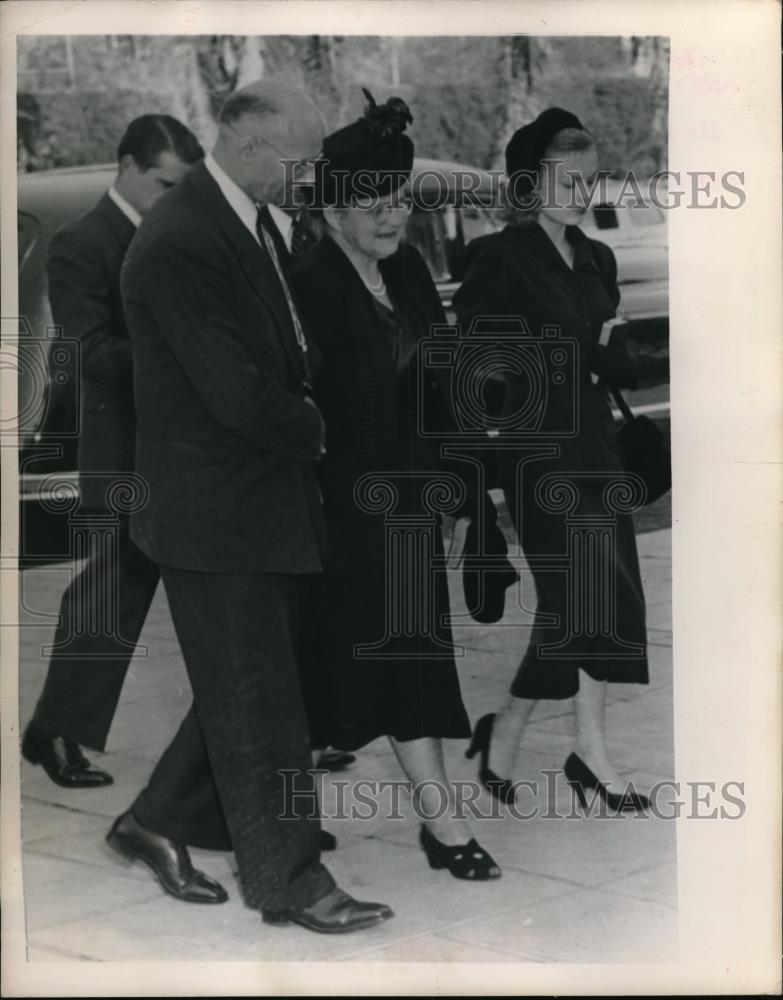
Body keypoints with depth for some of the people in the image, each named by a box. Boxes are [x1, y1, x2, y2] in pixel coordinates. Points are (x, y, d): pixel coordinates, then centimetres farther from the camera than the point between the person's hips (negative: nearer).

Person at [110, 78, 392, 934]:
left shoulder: (244, 224, 10)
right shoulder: (180, 243, -20)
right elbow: (239, 393, -24)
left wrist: (303, 409, -1)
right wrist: (316, 431, -8)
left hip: (262, 503, 9)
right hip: (217, 513, -9)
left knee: (245, 691, 18)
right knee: (257, 704, 1)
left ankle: (158, 823, 33)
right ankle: (288, 883, 14)